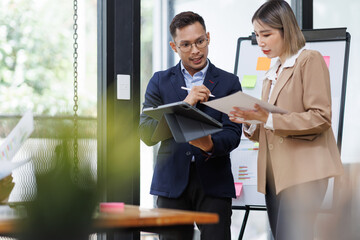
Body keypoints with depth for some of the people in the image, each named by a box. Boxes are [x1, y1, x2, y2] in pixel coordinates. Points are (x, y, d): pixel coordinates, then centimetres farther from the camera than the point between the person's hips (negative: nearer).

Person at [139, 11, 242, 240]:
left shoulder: (229, 82, 8)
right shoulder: (160, 82, 10)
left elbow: (232, 134, -2)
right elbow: (146, 133, 0)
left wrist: (209, 145, -24)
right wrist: (184, 105, -12)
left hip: (213, 183, -1)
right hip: (172, 181, 1)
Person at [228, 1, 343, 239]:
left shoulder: (310, 60, -1)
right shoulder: (272, 74, 23)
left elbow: (321, 118, -11)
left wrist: (269, 119, -17)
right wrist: (249, 121, 3)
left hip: (303, 172, -8)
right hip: (275, 175, 8)